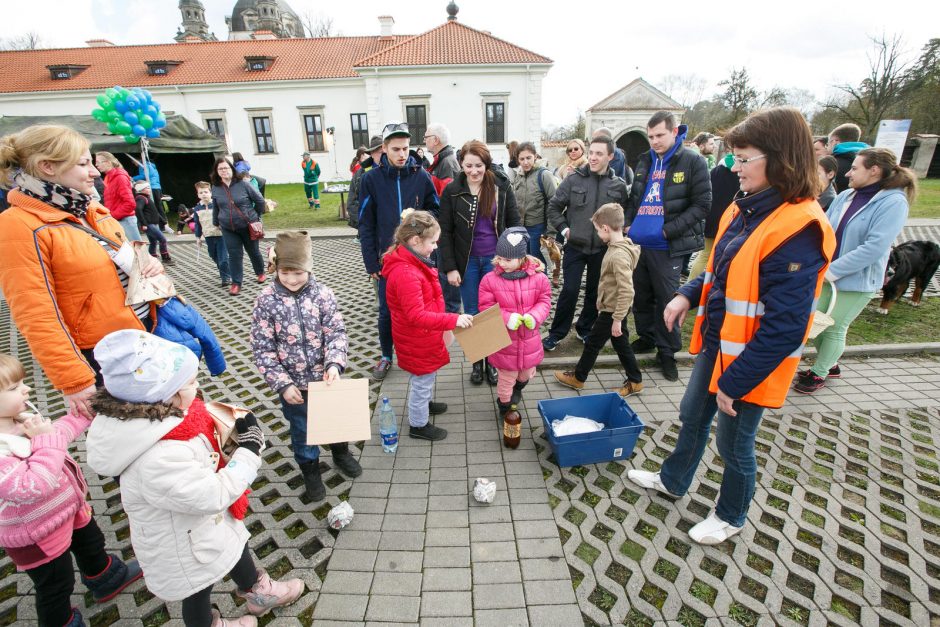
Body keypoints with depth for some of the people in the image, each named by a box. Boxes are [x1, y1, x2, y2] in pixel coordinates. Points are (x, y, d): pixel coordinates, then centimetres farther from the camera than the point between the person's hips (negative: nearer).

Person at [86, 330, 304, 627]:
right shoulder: (159, 460, -44)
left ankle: (258, 593, 59)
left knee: (236, 547, 31)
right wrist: (248, 451, -25)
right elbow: (214, 495, -32)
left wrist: (233, 433, -16)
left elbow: (199, 449, -2)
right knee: (198, 591, 24)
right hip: (188, 548, -8)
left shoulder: (153, 417, -18)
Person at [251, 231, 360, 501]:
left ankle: (341, 453, 53)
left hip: (326, 378, 1)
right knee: (302, 429, 19)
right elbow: (262, 349, -10)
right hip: (293, 383, -1)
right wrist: (282, 384, -15)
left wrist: (334, 364, -27)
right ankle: (310, 470, 45)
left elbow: (337, 333, -11)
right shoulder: (266, 301, -13)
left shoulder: (322, 293, -12)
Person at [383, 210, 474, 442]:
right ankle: (419, 425, 31)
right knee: (422, 380, 10)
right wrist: (453, 320, -36)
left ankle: (425, 404, 54)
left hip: (424, 336, 10)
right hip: (417, 341, -10)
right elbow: (416, 315, -34)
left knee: (425, 376, 30)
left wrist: (446, 325, 15)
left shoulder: (413, 261, 1)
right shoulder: (405, 273, -32)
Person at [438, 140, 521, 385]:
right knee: (472, 314, 8)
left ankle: (492, 361, 24)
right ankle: (476, 362, 24)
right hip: (467, 261, 0)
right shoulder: (452, 191, -3)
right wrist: (450, 267, -8)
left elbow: (514, 224, 3)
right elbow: (445, 232, -2)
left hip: (495, 259, 0)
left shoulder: (501, 187, -2)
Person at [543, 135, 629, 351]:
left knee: (595, 292, 12)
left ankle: (585, 329, 32)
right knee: (569, 291, -4)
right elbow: (554, 206, 3)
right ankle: (556, 333, 11)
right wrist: (563, 228, -4)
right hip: (575, 246, -2)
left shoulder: (619, 185, -1)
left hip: (602, 249, 2)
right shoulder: (574, 179, -4)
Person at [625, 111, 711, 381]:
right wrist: (628, 225, 5)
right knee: (641, 296, 14)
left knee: (666, 300, 2)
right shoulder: (644, 161, 11)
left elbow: (701, 204, -8)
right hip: (637, 242, 5)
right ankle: (646, 338, 33)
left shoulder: (693, 161, -4)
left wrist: (669, 230, -16)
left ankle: (667, 351, 16)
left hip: (666, 247, -5)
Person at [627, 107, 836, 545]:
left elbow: (784, 327, -26)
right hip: (715, 343, 8)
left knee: (734, 443, 13)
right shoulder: (745, 208, 0)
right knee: (692, 418, 24)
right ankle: (673, 480, 49)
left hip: (749, 363, -8)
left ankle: (731, 516, 41)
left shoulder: (798, 230, -26)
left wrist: (735, 382, -21)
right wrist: (687, 294, -2)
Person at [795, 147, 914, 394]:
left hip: (857, 281, -6)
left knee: (835, 329, 6)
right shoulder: (845, 196, 2)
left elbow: (875, 247, -23)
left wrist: (832, 270, -24)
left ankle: (820, 373, 25)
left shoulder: (894, 203, -15)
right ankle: (830, 365, 35)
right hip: (826, 276, 6)